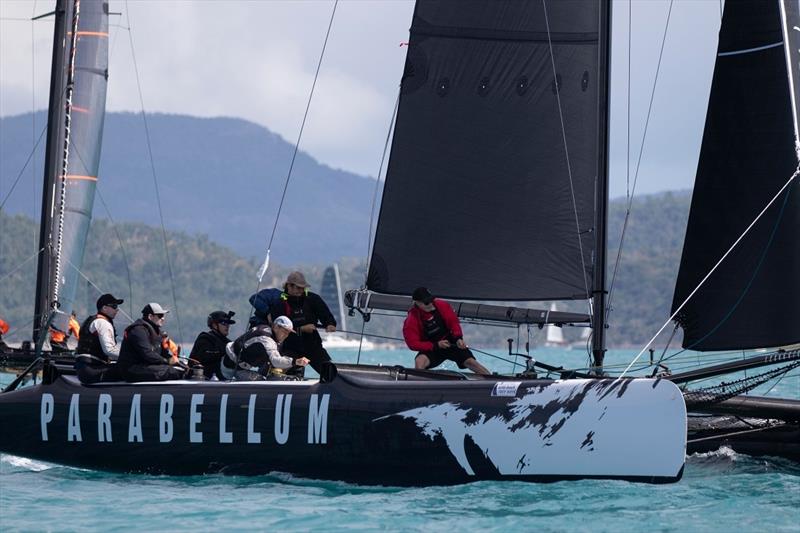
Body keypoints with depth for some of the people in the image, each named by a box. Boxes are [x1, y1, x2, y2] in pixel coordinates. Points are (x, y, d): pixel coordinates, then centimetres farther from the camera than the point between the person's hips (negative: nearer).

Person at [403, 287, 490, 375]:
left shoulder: (442, 306, -13)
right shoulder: (411, 321, -19)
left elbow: (453, 322, -2)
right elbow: (413, 343, -20)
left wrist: (458, 338, -18)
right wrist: (436, 345, -24)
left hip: (451, 342, 2)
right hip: (431, 349, -1)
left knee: (470, 362, -11)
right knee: (419, 361, -31)